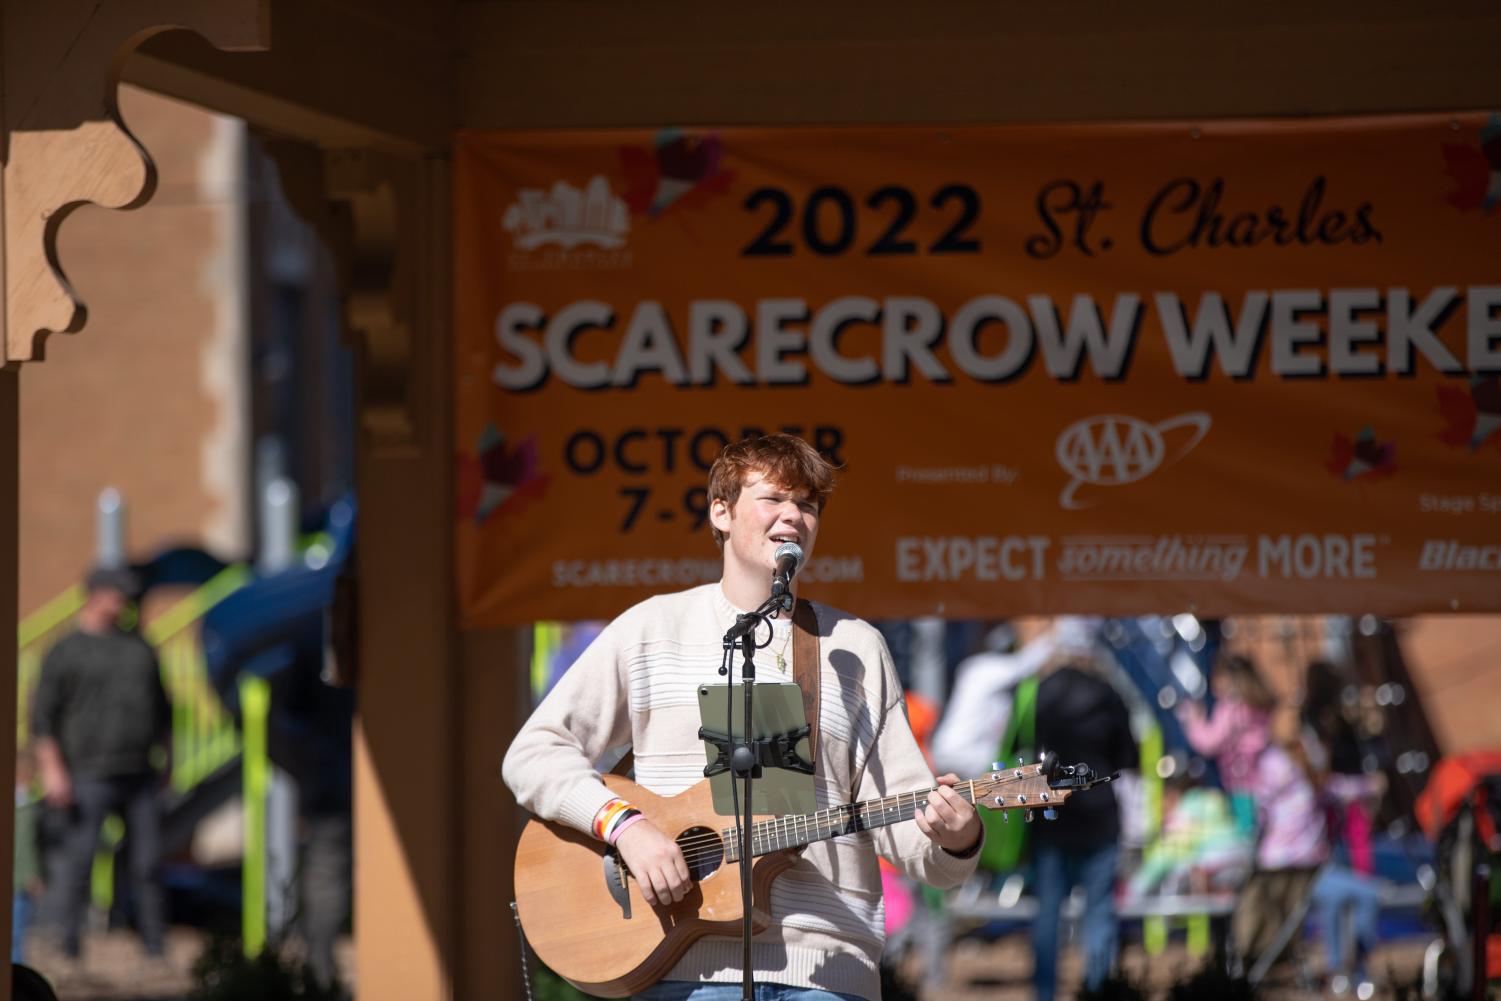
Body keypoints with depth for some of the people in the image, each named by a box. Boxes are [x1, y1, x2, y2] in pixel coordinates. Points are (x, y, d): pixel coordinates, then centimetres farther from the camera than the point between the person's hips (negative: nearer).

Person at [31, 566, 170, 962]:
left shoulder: (139, 649, 15)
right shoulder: (65, 653, -1)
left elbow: (160, 709, 23)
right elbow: (42, 716, -6)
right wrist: (52, 770, -15)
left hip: (139, 776, 5)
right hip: (90, 776, -5)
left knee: (149, 863, 3)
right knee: (79, 858, -5)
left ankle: (156, 945, 8)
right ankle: (68, 945, 2)